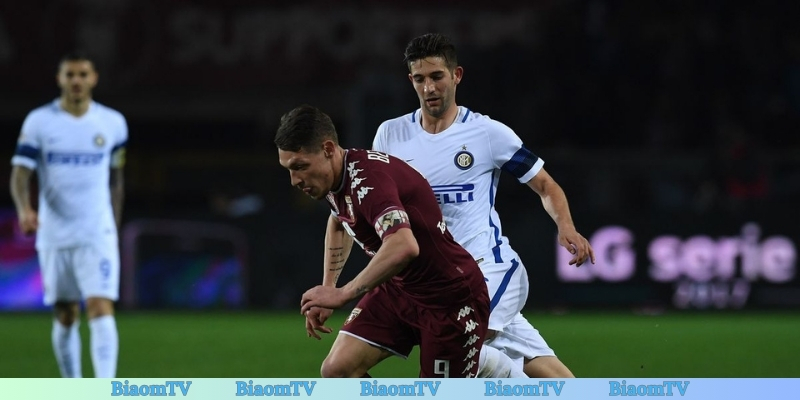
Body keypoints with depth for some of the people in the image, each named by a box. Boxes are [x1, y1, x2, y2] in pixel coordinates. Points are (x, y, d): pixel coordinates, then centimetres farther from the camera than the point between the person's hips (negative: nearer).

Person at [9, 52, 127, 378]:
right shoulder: (38, 122, -1)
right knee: (66, 317, 8)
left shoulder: (112, 123, 5)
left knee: (101, 310, -15)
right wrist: (24, 209, -28)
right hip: (54, 236, 0)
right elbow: (20, 172, -8)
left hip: (98, 234, 0)